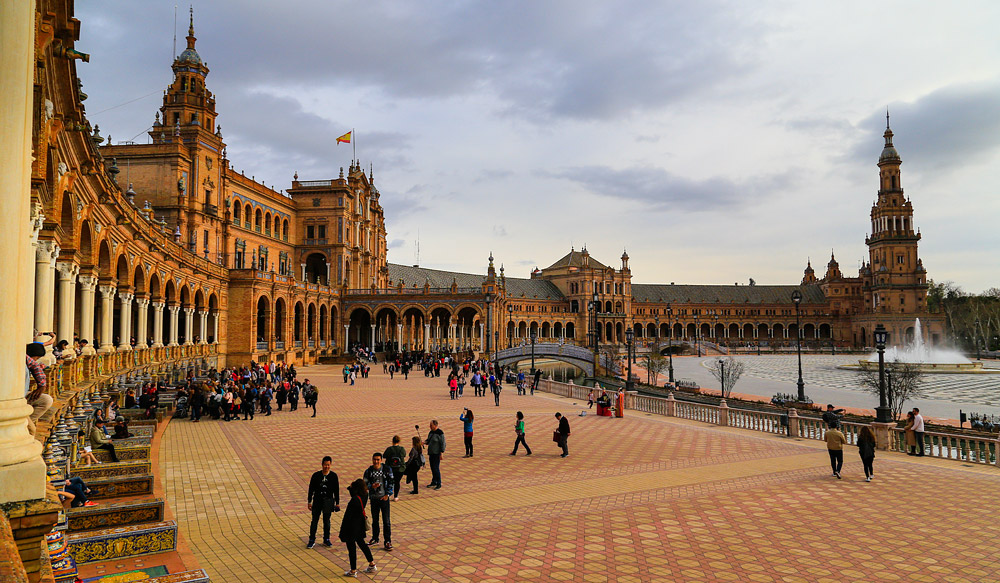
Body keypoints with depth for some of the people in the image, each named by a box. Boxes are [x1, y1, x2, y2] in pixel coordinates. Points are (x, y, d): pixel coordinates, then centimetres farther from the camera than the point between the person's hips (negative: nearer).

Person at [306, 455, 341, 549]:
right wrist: (309, 501, 0)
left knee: (327, 521, 9)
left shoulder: (333, 476, -2)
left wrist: (337, 503, 4)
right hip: (317, 500, 0)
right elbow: (311, 489, 2)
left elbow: (336, 490, 4)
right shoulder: (316, 475, -4)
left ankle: (326, 540, 21)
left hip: (328, 501, 0)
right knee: (314, 521, 2)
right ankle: (312, 540, 13)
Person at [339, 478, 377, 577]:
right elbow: (353, 494, 15)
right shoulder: (365, 495, -6)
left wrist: (343, 528, -11)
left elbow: (348, 515, -21)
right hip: (360, 524, 8)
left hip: (352, 525, -8)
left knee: (351, 547, 7)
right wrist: (351, 487, -4)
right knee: (361, 543, 23)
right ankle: (372, 565, 31)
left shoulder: (355, 500, -29)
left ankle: (353, 571, 18)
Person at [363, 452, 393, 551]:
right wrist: (372, 486, -19)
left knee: (386, 521, -4)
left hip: (384, 498, -2)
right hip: (373, 499, 2)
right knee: (375, 520, 15)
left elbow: (391, 483, -1)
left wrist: (388, 495, -9)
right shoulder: (368, 471, -1)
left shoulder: (387, 470, -6)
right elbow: (365, 484, 2)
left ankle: (388, 541, 4)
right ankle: (375, 539, 31)